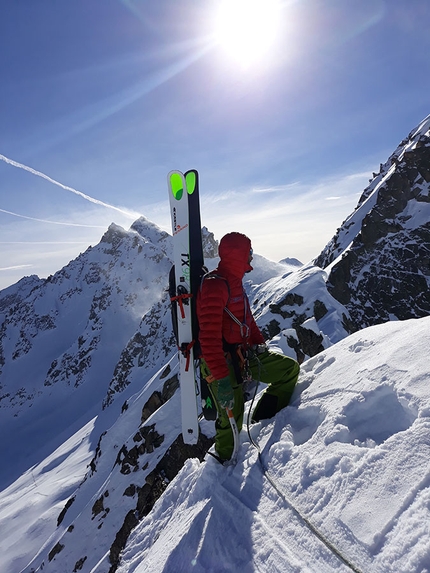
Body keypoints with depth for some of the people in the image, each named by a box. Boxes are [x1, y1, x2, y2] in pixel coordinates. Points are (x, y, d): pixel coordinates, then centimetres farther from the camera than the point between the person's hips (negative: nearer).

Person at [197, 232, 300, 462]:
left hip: (244, 354, 9)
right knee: (231, 418, 3)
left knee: (290, 368, 12)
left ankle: (264, 417, 20)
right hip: (223, 362, -9)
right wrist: (222, 379, -26)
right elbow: (209, 338, -26)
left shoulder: (234, 281, 10)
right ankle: (225, 461, 34)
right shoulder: (214, 285, -21)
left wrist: (259, 344, 12)